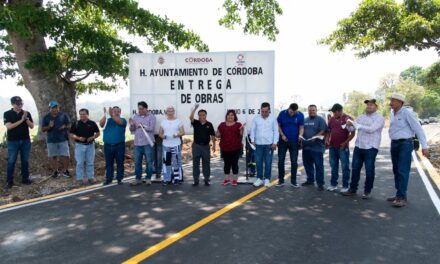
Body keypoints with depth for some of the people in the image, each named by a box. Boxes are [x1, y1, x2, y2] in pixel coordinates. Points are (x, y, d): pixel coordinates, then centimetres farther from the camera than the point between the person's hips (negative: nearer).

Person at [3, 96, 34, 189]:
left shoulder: (27, 113, 4)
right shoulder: (7, 114, -2)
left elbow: (32, 126, 0)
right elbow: (9, 126, -14)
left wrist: (26, 118, -16)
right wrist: (21, 120, -19)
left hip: (25, 140, 2)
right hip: (12, 141, -2)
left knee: (25, 160, 7)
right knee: (11, 161, 2)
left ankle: (25, 178, 15)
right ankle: (9, 181, 9)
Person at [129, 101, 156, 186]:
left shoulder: (151, 117, 1)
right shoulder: (135, 117, 15)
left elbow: (152, 128, -12)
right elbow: (132, 130, 15)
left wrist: (143, 126, -25)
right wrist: (132, 125, -6)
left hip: (148, 143, -4)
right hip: (137, 143, 4)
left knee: (149, 162, 1)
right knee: (137, 162, 7)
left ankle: (148, 178, 11)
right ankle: (138, 179, 17)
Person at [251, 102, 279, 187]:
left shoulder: (273, 118, 0)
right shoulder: (256, 118, 4)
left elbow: (276, 131, -1)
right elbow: (253, 130, 8)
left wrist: (275, 142, -7)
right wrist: (252, 140, -1)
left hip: (269, 144, -2)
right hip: (258, 144, 2)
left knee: (268, 162, 4)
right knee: (258, 162, 6)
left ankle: (267, 179, 14)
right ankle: (259, 178, 16)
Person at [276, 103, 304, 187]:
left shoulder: (300, 115, -5)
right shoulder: (282, 113, -5)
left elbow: (301, 127, -1)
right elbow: (278, 126, 2)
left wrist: (300, 135, -21)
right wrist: (282, 135, -10)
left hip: (294, 141, 0)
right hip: (283, 141, 0)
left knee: (294, 162, 5)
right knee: (281, 161, 4)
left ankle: (293, 181, 16)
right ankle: (281, 180, 14)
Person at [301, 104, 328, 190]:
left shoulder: (320, 119, -2)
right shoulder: (305, 120, 17)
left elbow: (323, 131, -10)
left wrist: (315, 137, -23)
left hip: (317, 147, -6)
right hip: (306, 146, 6)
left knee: (319, 165, -3)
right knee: (307, 164, 13)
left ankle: (320, 183, 2)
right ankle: (310, 180, 26)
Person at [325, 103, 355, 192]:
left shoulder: (347, 119, -6)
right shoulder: (332, 119, 9)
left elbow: (353, 133, -7)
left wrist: (345, 142, -14)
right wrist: (327, 139, 1)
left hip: (343, 147, -5)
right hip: (332, 147, 5)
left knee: (345, 167, 2)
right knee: (333, 167, 12)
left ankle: (345, 186, 10)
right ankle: (333, 184, 21)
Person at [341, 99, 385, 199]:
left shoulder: (379, 118, -4)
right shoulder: (361, 117, 13)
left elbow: (371, 129, -20)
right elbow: (352, 128, 5)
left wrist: (357, 125, -24)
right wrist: (349, 124, -17)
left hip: (370, 148, -5)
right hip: (358, 146, 5)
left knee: (369, 170, 3)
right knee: (355, 168, 9)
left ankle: (367, 191, 16)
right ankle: (352, 189, 19)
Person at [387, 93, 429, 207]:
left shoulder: (407, 113, -13)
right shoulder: (392, 113, 8)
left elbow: (418, 129, -13)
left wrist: (424, 146, -16)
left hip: (405, 144, -7)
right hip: (394, 144, 7)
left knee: (403, 171, -8)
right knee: (396, 171, 11)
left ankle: (402, 197, -4)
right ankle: (398, 194, 20)